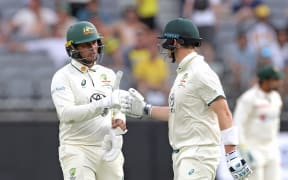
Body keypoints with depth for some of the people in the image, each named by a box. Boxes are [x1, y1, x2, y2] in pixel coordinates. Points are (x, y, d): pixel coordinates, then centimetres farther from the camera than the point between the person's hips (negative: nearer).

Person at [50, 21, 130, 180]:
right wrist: (104, 103, -28)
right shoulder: (63, 77, -5)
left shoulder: (108, 74, 13)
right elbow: (66, 113, -19)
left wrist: (119, 120, -5)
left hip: (108, 148, 6)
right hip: (78, 150, -6)